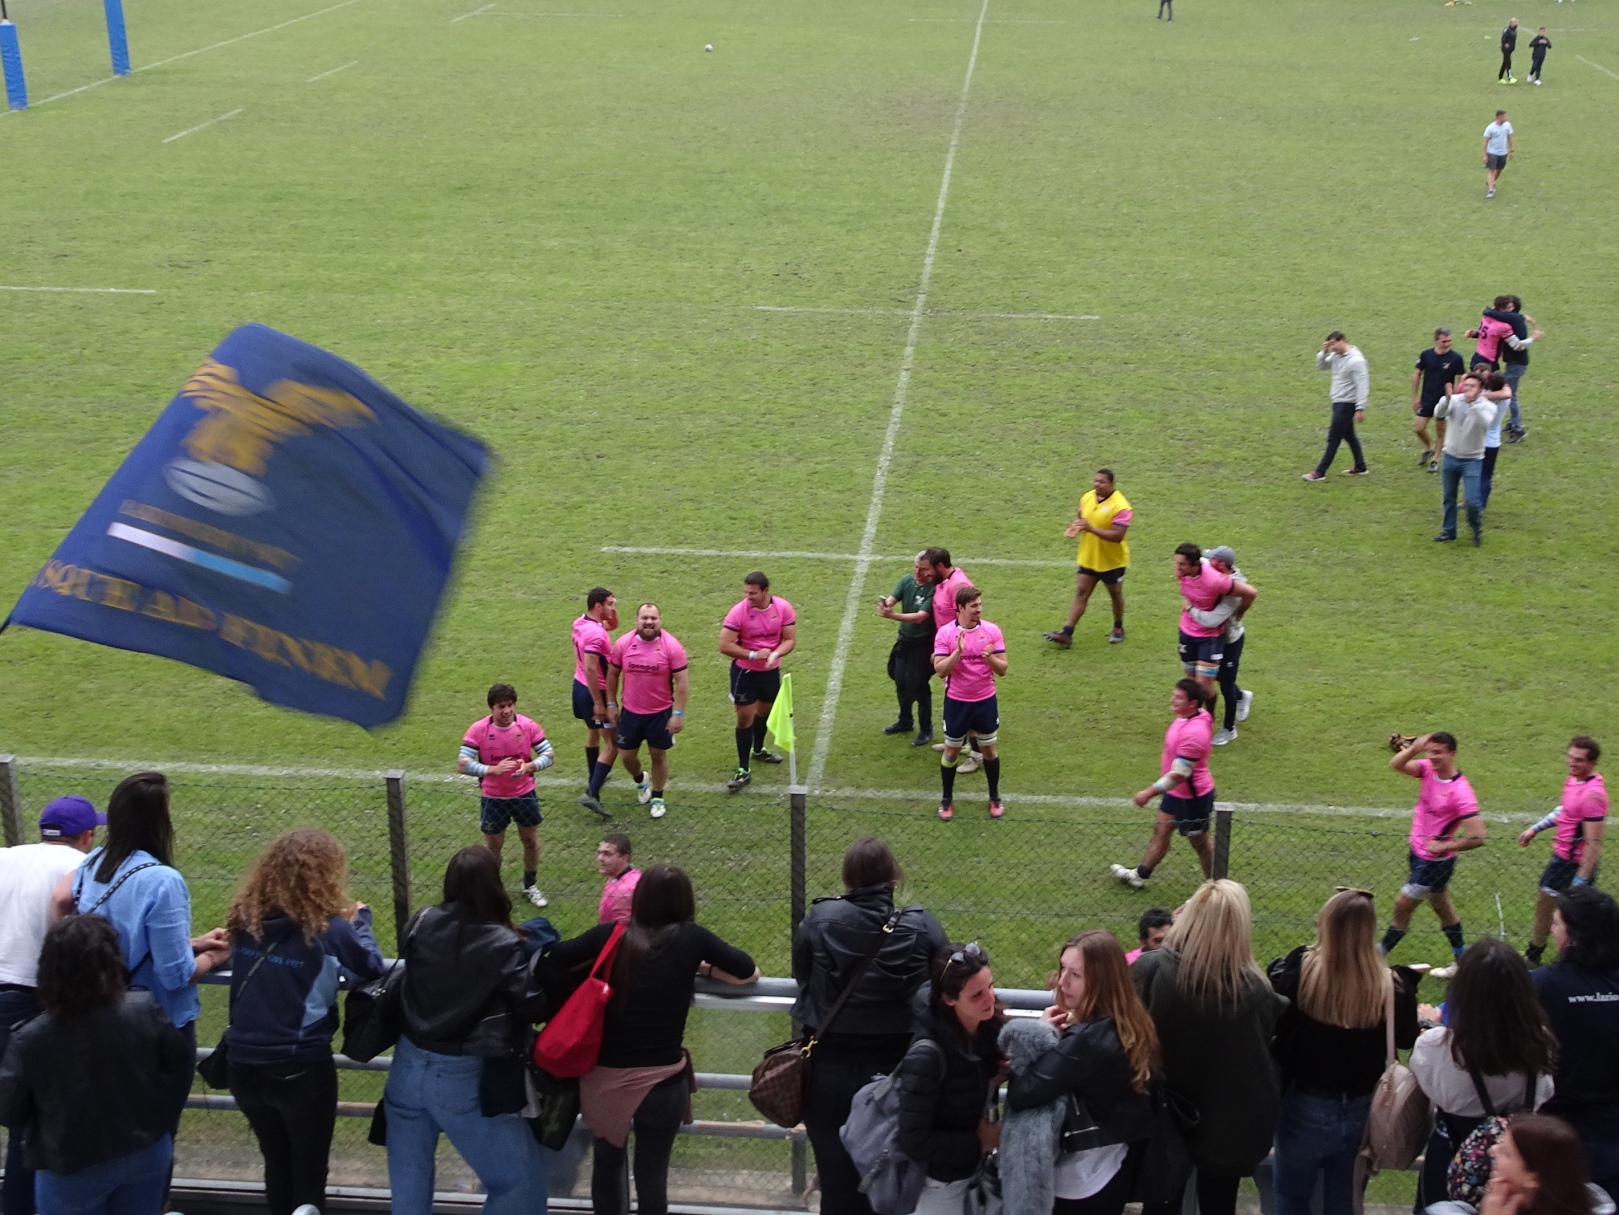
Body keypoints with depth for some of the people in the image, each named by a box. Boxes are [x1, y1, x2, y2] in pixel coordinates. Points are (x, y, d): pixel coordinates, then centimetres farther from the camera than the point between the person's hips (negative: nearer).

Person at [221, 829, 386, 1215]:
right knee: (309, 1171, 13)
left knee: (276, 1164, 23)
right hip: (302, 1069, -5)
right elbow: (371, 970, -3)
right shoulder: (327, 928, -15)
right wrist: (360, 919, 11)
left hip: (245, 1064, 5)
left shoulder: (245, 918, -3)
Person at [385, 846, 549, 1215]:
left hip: (409, 1067, 5)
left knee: (408, 1180, 20)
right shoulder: (504, 945, -17)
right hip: (464, 1079, -5)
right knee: (521, 1176, 9)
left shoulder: (422, 923, -4)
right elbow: (533, 1008, -18)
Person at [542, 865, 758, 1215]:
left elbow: (551, 963, 1)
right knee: (652, 1173, 18)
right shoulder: (691, 938, -3)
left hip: (604, 1078, 2)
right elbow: (750, 973, 7)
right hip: (661, 1083, -1)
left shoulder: (611, 935, -1)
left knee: (607, 1161, 27)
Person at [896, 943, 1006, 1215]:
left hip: (974, 1170, 6)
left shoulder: (990, 1026, -12)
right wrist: (978, 1142, -17)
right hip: (939, 1183, -6)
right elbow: (913, 1140, -26)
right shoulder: (927, 1055, -30)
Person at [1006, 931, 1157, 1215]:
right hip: (1120, 1161, 8)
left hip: (1086, 1175, -8)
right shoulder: (1131, 1024, 0)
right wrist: (1056, 1041, -8)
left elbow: (1020, 1095, -32)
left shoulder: (1086, 1040, -29)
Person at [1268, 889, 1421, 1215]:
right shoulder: (1389, 986, -15)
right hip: (1361, 1111, 2)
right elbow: (1406, 1039, 2)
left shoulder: (1300, 969, -21)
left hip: (1307, 1109, -2)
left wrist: (1278, 971, 5)